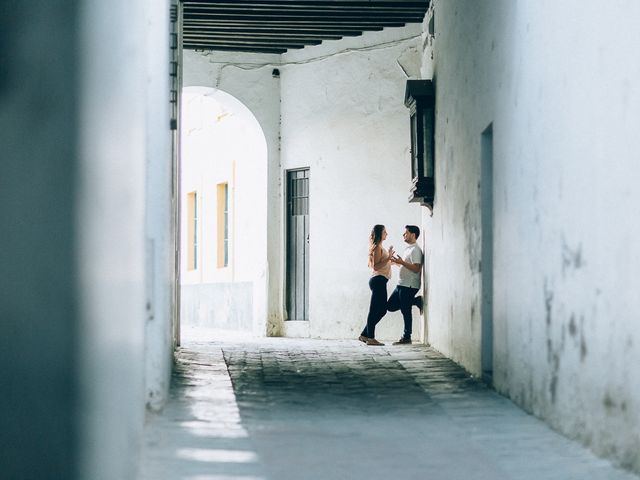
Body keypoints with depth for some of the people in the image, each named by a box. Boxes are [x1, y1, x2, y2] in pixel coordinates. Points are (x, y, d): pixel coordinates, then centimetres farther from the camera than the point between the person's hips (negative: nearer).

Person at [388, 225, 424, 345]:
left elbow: (416, 268, -22)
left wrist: (402, 262, -25)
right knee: (391, 306, 10)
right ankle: (416, 301, 13)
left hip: (409, 285, -10)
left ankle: (406, 337, 3)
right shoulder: (408, 249, 18)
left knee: (406, 311, -4)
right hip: (402, 284, 10)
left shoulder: (415, 250, -14)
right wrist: (396, 262, 14)